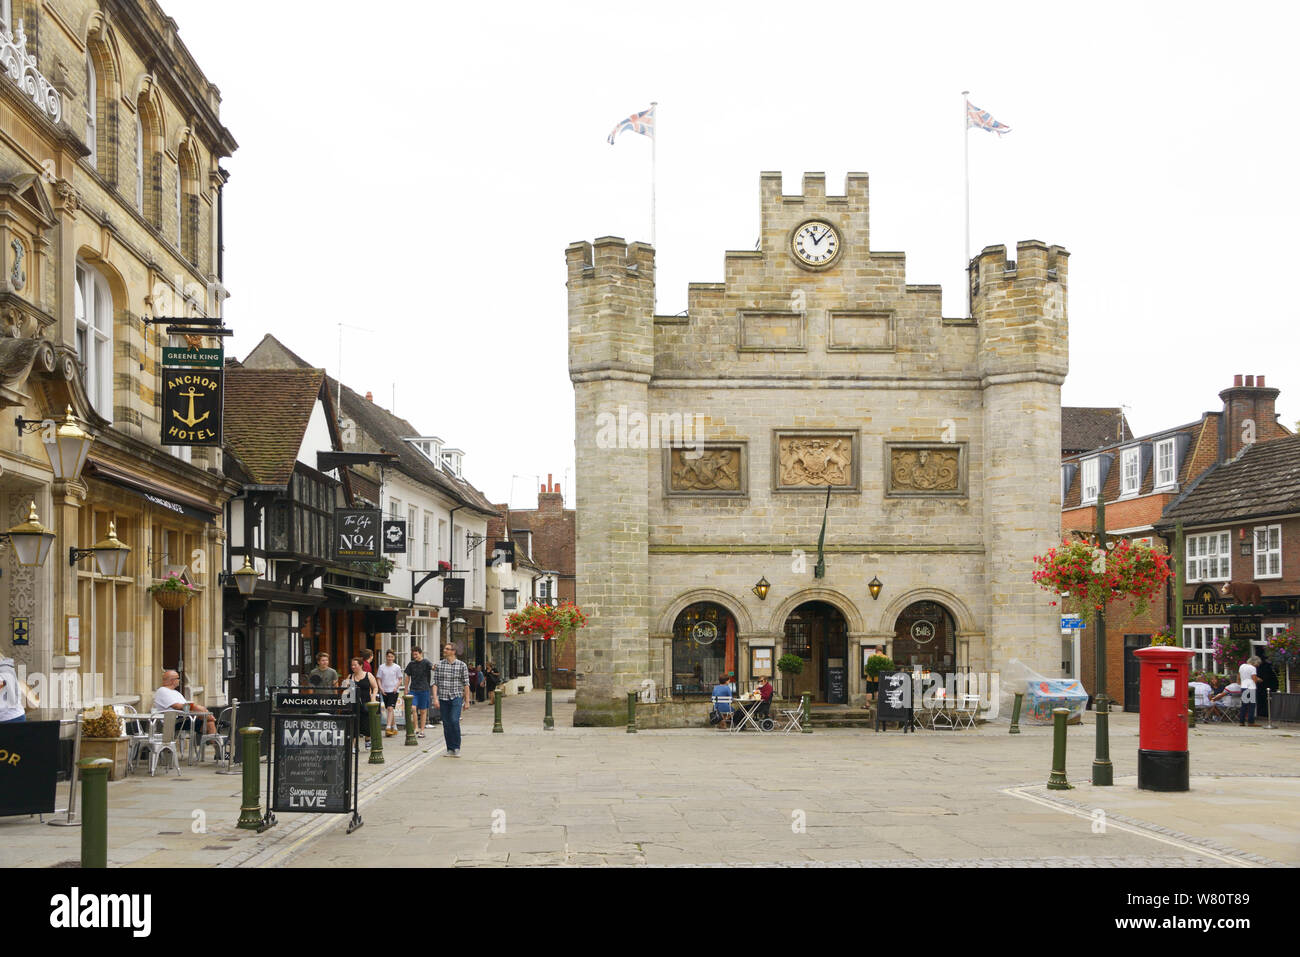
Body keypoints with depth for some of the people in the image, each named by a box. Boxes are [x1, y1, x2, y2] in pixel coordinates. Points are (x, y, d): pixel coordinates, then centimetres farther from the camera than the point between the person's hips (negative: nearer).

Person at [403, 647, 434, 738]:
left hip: (423, 690, -2)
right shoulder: (411, 664, 9)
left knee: (423, 711, 3)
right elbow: (407, 677, 16)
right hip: (413, 690, 2)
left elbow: (432, 667, -23)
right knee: (413, 708, -15)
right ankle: (416, 728, -4)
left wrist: (434, 668, -47)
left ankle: (422, 731, 12)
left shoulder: (425, 663, -2)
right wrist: (405, 690, 13)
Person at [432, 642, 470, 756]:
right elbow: (435, 683, 4)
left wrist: (467, 701, 0)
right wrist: (435, 698, -7)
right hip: (443, 699, 3)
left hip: (456, 697, -3)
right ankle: (450, 749, 13)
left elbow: (466, 684, 2)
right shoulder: (439, 665, 5)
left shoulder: (461, 665, 0)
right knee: (446, 724, 4)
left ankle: (457, 748, -6)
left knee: (454, 721, -17)